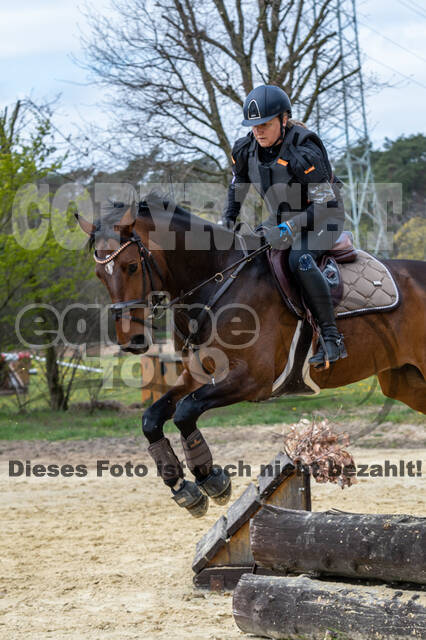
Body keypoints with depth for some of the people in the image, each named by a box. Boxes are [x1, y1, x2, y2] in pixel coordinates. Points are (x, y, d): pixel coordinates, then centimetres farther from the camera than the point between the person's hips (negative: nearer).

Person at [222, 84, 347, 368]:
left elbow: (325, 202, -28)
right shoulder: (247, 149, -7)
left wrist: (290, 228, -36)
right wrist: (229, 217, 4)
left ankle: (331, 338, -32)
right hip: (282, 218, 8)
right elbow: (238, 183, 15)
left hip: (323, 217, -8)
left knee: (299, 259, -33)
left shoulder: (303, 152, -28)